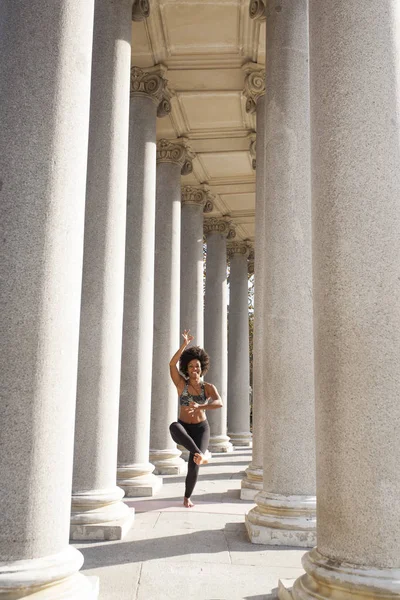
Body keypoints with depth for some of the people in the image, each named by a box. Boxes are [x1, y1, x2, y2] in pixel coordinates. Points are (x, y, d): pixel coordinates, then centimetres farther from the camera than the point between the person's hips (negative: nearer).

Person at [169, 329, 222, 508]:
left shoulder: (209, 387, -4)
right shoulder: (181, 384, -3)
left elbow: (219, 403, -25)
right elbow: (172, 364, -20)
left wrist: (200, 407, -42)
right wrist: (184, 344, -28)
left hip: (201, 429, 0)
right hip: (183, 429, 0)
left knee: (193, 465, -14)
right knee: (174, 427, -38)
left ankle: (187, 497, 15)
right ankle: (201, 453, -42)